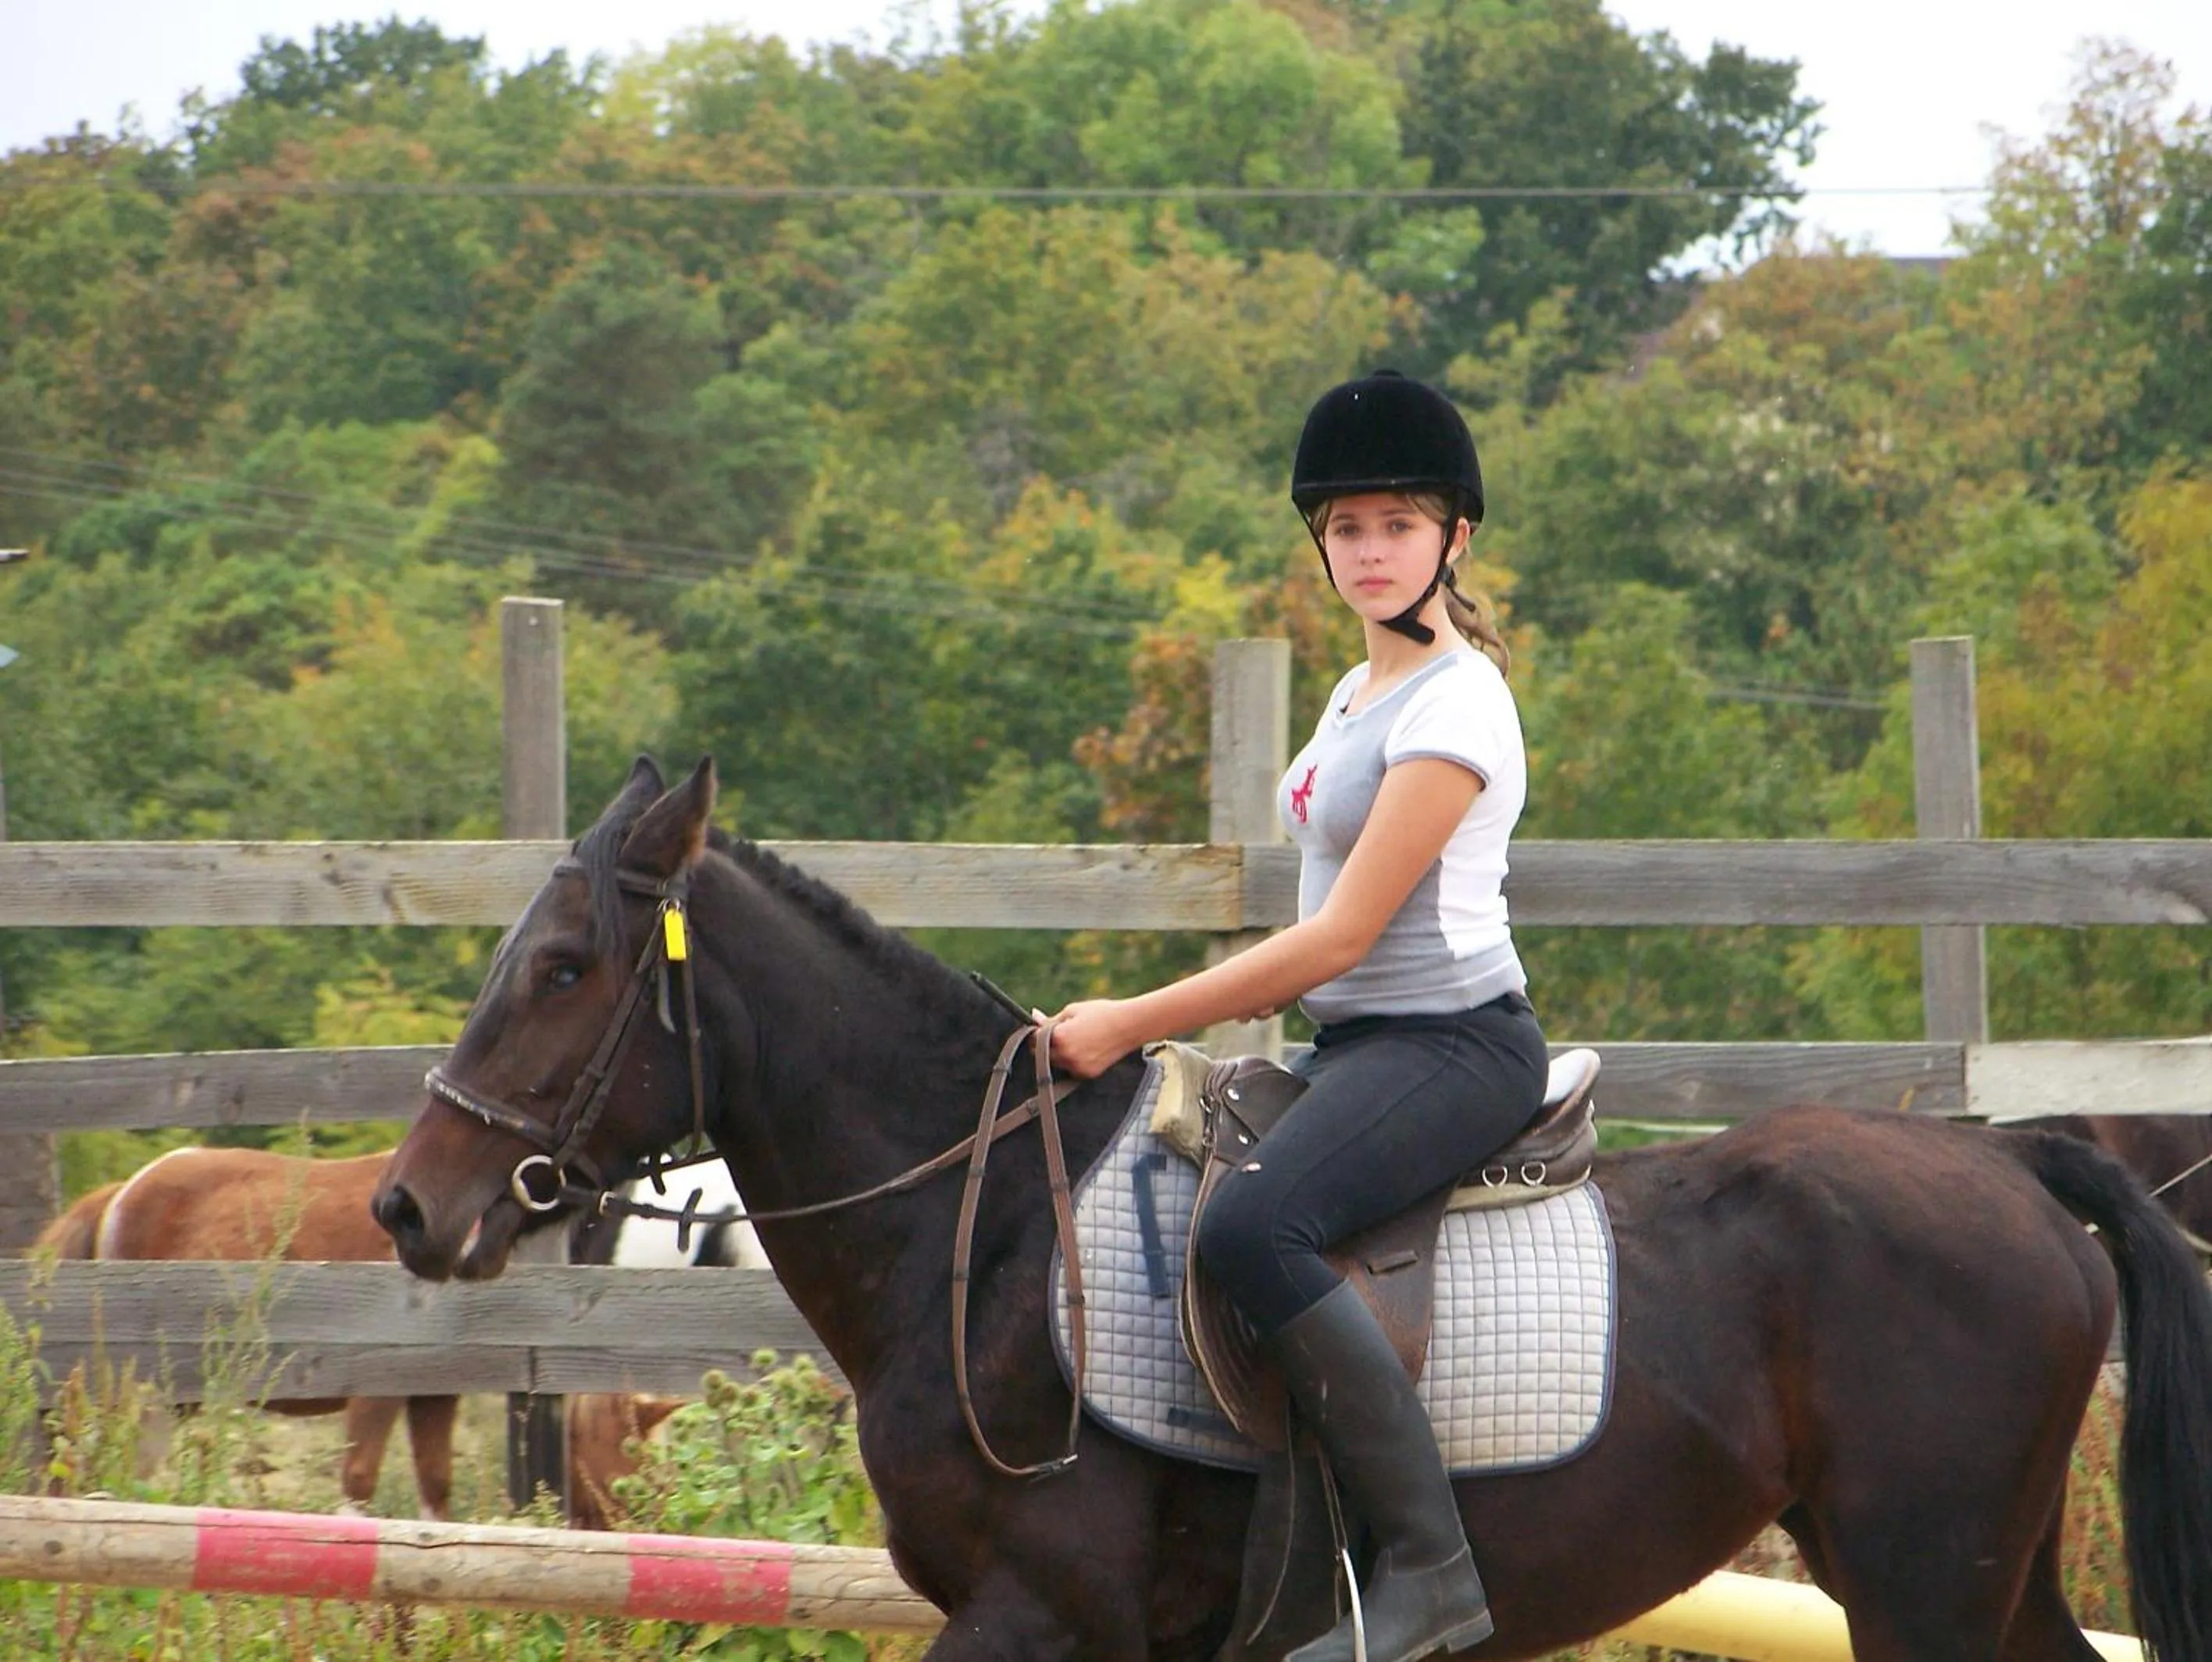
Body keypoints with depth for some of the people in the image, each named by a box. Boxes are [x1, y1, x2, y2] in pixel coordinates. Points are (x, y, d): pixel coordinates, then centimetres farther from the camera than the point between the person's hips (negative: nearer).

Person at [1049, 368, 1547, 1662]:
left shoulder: (1452, 707, -13)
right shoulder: (1366, 691, 17)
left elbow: (1343, 937, -18)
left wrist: (1136, 1024, -17)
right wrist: (1167, 1024, 15)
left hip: (1452, 1045, -11)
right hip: (1362, 1044, 11)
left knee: (1254, 1225, -34)